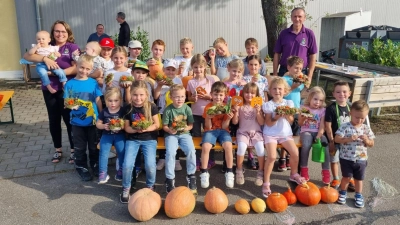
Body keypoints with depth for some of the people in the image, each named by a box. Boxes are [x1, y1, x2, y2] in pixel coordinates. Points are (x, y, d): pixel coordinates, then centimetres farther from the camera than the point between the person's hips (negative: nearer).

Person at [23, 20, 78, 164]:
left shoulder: (72, 47, -5)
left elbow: (77, 68, -16)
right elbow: (26, 55, -6)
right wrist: (44, 58, -22)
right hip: (49, 89, 4)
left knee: (69, 119, 4)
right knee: (54, 120, 13)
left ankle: (74, 150, 19)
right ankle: (58, 149, 29)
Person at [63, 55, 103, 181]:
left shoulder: (93, 83, -5)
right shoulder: (70, 83, -7)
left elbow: (98, 101, 0)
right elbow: (66, 101, -5)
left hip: (93, 121, 1)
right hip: (77, 122, -1)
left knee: (94, 145, 17)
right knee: (80, 147, 14)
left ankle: (95, 164, 36)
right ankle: (81, 167, 31)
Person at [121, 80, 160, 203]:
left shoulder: (151, 106, -8)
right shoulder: (128, 108, -4)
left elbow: (157, 125, -3)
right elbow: (127, 127, 1)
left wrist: (146, 129, -22)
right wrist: (135, 130, -20)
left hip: (149, 139, -1)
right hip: (132, 139, 1)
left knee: (150, 165, -17)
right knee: (127, 165, -14)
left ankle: (150, 186, 15)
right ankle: (126, 188, 14)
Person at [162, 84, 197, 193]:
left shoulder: (187, 108, -2)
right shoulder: (168, 110, -7)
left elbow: (191, 125, 4)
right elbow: (164, 126, -2)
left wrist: (187, 128, -18)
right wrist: (169, 130, -22)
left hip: (184, 134, 2)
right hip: (171, 135, -1)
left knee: (191, 151, -24)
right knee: (170, 153, -27)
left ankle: (191, 176, -3)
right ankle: (170, 179, -9)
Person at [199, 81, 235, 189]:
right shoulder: (208, 107, 0)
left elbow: (224, 126, -2)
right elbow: (208, 127, -3)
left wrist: (228, 118, -20)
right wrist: (208, 117, -22)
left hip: (223, 130, 1)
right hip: (210, 131, 0)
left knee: (228, 146, -30)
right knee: (205, 147, -30)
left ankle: (229, 172, -13)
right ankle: (204, 173, -14)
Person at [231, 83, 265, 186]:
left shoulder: (258, 106, 6)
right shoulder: (240, 106, 3)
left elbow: (261, 123, 0)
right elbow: (235, 122, 1)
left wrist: (258, 112, -14)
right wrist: (236, 111, -13)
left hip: (256, 132, 1)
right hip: (243, 132, -1)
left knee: (260, 148, -26)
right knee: (241, 147, -31)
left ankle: (261, 172, -4)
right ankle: (239, 171, -8)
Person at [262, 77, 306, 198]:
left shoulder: (289, 103, 3)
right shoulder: (268, 105, -8)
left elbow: (291, 121, 1)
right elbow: (268, 124, -10)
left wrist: (287, 114, -18)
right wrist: (276, 117, -26)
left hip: (285, 133, 4)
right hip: (270, 134, -4)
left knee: (295, 153, -12)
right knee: (272, 156, -22)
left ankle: (294, 174, 18)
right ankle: (266, 183, -7)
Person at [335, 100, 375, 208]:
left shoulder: (366, 128, -1)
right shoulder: (345, 126, -12)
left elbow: (371, 144, 3)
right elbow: (336, 139, -17)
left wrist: (366, 140, -18)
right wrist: (348, 139, -30)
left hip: (361, 159, 3)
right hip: (346, 158, -3)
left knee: (359, 178, 15)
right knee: (346, 177, 6)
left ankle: (358, 195, 33)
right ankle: (343, 192, 29)